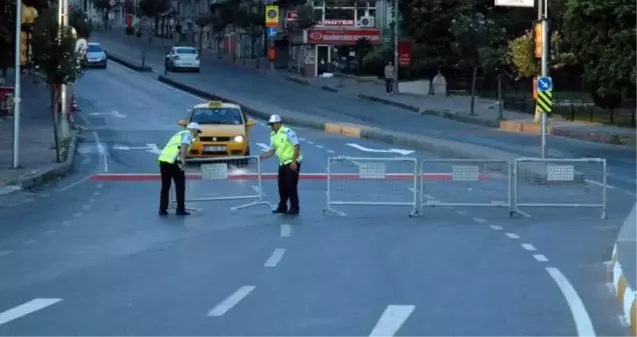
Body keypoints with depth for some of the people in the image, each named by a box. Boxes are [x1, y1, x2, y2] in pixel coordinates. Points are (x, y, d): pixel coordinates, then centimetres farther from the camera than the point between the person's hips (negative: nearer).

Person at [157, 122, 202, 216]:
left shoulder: (179, 134, 31)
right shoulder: (188, 134, 5)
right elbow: (184, 145, -16)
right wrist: (183, 159, -27)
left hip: (163, 159, 8)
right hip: (173, 160, -8)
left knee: (165, 186, 15)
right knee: (180, 185, 4)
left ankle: (162, 209, 14)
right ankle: (180, 209, 6)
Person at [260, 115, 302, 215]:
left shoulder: (288, 132, -16)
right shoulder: (273, 135, 9)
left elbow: (297, 147, -18)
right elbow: (272, 151, 15)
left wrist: (294, 161, -22)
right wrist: (261, 157, 3)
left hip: (292, 163, -8)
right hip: (282, 163, 8)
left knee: (291, 186, -8)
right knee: (282, 185, 9)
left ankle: (294, 208, 0)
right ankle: (282, 207, 19)